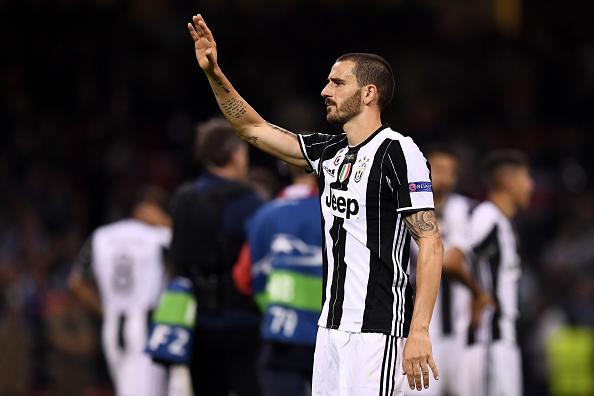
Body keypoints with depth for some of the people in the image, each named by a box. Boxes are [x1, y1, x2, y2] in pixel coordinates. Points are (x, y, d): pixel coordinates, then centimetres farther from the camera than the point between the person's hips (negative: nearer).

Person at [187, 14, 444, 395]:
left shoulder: (398, 153, -11)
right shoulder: (330, 152, 14)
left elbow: (431, 244, -15)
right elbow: (255, 129, 24)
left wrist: (419, 331, -21)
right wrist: (214, 73, 13)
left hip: (376, 328, -8)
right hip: (332, 325, 8)